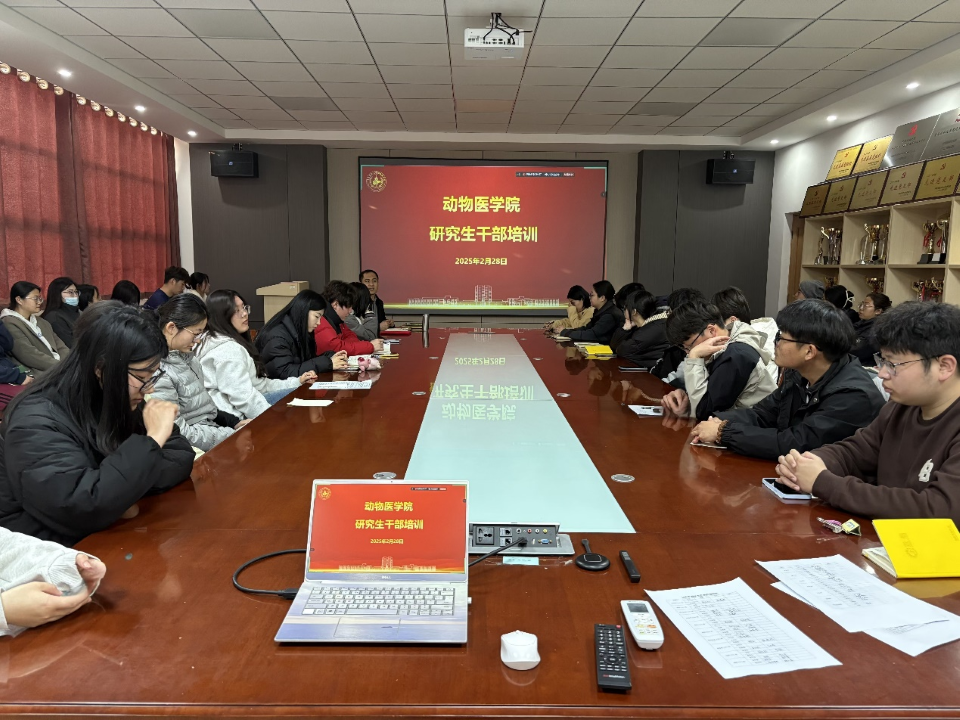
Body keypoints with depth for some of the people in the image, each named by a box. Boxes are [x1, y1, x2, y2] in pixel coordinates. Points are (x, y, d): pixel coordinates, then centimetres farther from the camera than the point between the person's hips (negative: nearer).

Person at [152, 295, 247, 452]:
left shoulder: (184, 357, 4)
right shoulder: (158, 372, -22)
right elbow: (179, 434, -22)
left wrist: (234, 422, 2)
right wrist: (234, 435, -19)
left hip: (210, 429, 8)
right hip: (196, 451, -8)